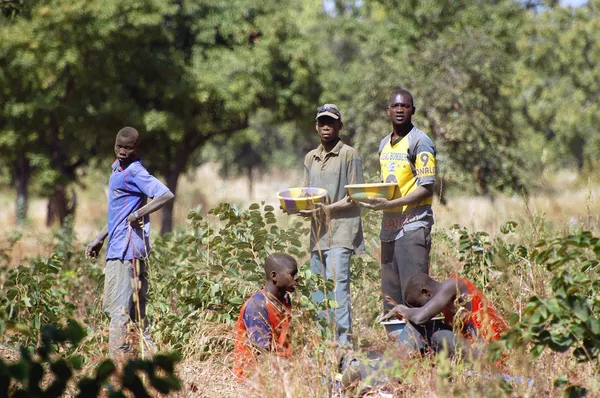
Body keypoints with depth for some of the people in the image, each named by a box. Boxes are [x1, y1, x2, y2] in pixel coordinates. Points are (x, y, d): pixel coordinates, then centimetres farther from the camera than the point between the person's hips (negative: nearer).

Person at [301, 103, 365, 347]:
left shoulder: (349, 155, -2)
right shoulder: (310, 158, 18)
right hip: (317, 231, 7)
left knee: (337, 282, -18)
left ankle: (344, 340, -21)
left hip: (341, 229, -7)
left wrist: (326, 209, -17)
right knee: (317, 288, 7)